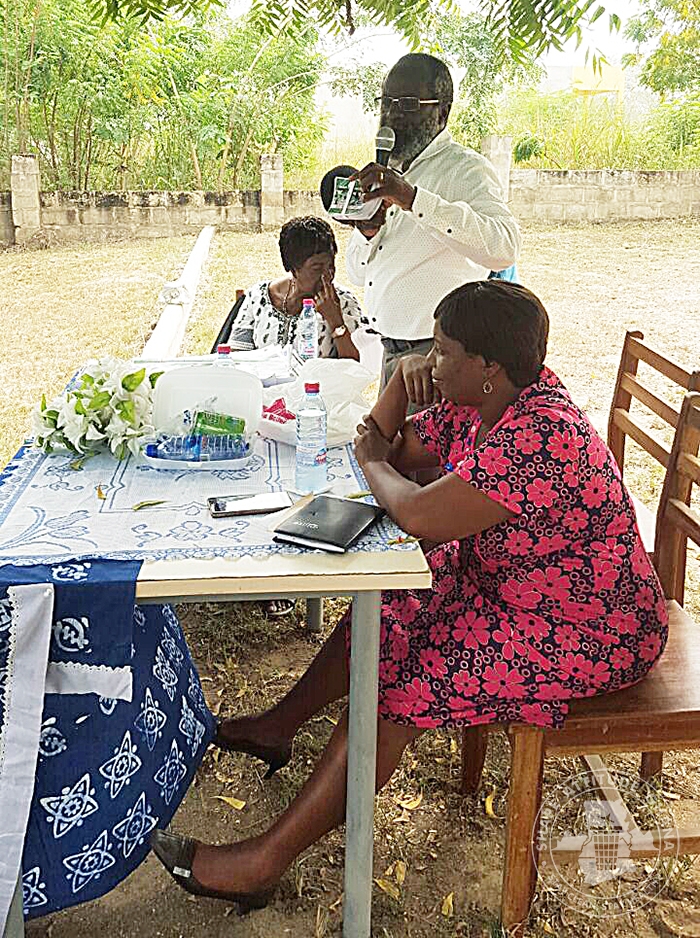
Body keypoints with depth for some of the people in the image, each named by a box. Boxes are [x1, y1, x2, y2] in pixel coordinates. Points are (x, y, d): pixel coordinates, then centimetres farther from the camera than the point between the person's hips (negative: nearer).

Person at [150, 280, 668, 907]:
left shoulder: (541, 437, -33)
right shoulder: (478, 406, -2)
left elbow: (419, 516, -37)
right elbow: (391, 449, 8)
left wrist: (373, 462, -17)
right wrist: (402, 378, -9)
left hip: (587, 636, -10)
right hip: (509, 584, 10)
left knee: (402, 679, -16)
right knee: (384, 604, 11)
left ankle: (266, 861, -4)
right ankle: (278, 726, 28)